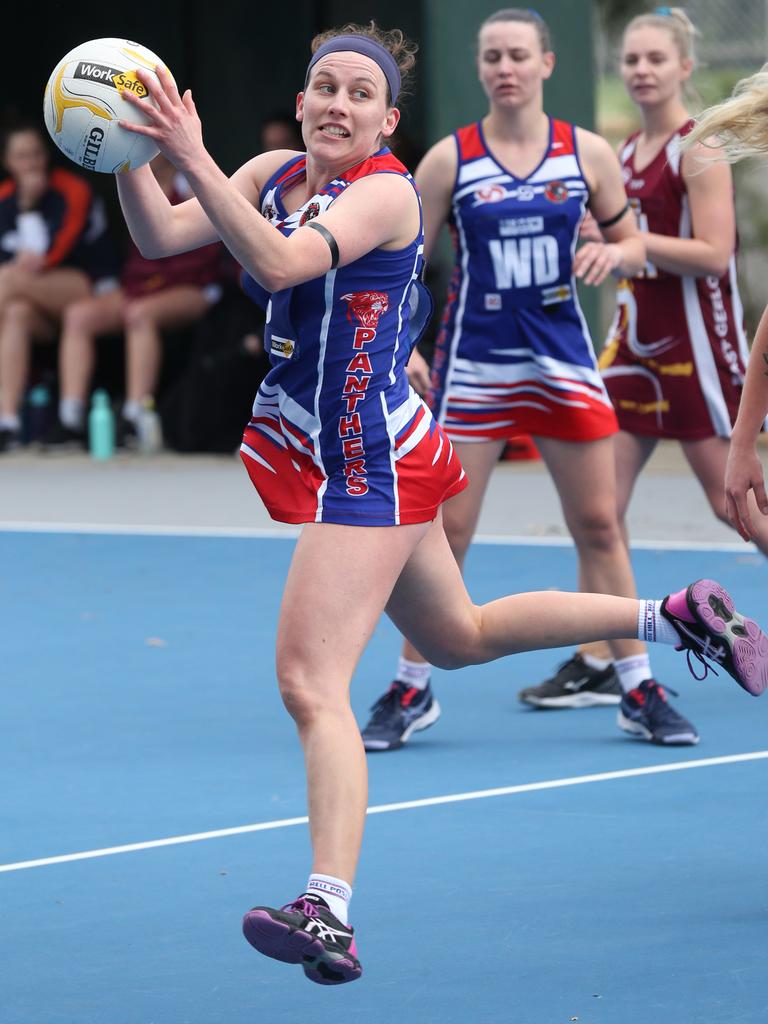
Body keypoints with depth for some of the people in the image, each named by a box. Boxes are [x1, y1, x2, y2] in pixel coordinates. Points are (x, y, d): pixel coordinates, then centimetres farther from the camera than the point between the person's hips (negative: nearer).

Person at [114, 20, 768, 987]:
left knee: (310, 683, -19)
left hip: (366, 462, -9)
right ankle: (681, 617, 41)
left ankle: (329, 914, -27)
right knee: (459, 636, 27)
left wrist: (191, 156, -39)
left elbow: (282, 261, -35)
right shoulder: (274, 173, 5)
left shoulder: (386, 191, -18)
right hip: (326, 453, 9)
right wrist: (130, 156, -19)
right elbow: (162, 235, -2)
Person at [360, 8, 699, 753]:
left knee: (599, 525, 4)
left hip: (563, 363, 2)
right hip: (473, 363, -2)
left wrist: (611, 255, -12)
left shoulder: (588, 154, 1)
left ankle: (637, 690, 13)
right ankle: (411, 692, 10)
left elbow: (631, 243, 11)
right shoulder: (449, 159, -3)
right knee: (443, 530, -2)